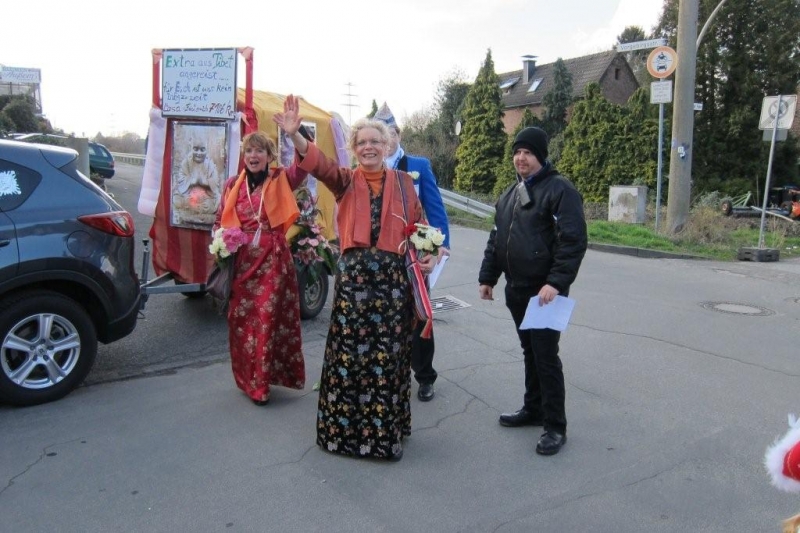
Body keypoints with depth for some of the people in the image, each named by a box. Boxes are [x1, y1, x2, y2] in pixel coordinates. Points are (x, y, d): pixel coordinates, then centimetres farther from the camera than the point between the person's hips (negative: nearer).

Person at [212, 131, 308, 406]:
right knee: (242, 320, 6)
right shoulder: (233, 184, 10)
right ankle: (248, 378, 24)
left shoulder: (281, 180, 3)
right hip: (241, 260, 3)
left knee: (268, 318, -3)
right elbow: (220, 221, 17)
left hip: (273, 259, -2)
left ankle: (260, 382, 10)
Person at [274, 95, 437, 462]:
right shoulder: (346, 181, 7)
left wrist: (428, 255, -4)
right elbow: (321, 165, -14)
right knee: (349, 353, 2)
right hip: (353, 275, -1)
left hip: (393, 277, 1)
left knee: (388, 355, 6)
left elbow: (419, 226, 15)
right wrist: (295, 135, -32)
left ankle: (385, 431, 23)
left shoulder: (402, 182, 11)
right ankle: (345, 429, 19)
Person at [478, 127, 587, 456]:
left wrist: (556, 282, -26)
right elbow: (496, 239, 20)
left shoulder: (560, 190, -11)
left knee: (546, 356, -4)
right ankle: (533, 409, 30)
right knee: (530, 352, 17)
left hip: (546, 291, -8)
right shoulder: (511, 193, 15)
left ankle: (555, 426, 6)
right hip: (516, 290, 8)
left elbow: (574, 242, -19)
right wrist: (487, 277, 17)